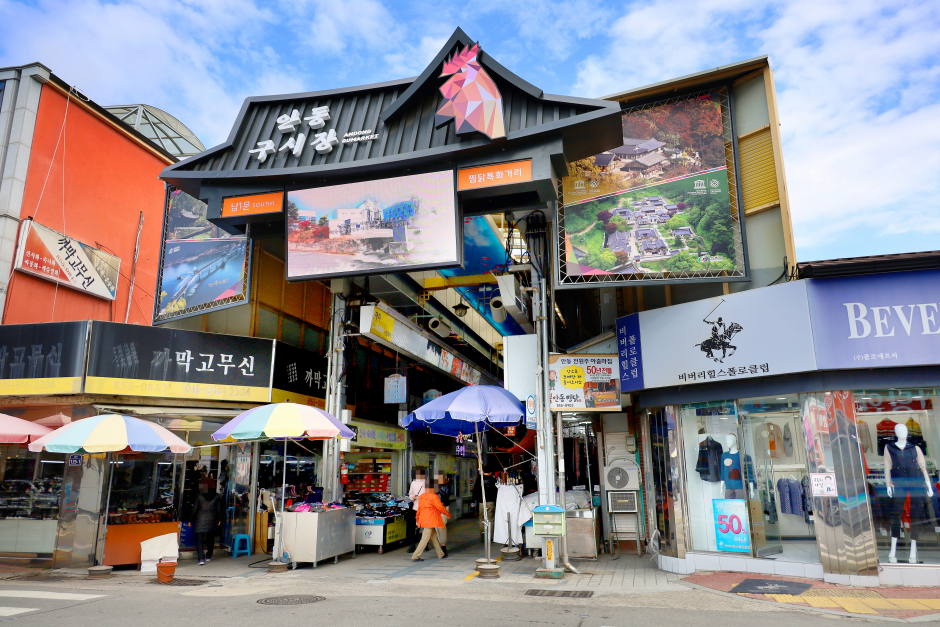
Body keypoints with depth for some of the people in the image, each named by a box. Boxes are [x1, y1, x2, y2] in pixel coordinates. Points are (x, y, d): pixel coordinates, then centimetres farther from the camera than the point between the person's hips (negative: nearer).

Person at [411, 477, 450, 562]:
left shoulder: (422, 496, 8)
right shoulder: (433, 496, -15)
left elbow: (419, 508, 16)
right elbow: (441, 507, -10)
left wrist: (418, 518, 27)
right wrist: (448, 514, 5)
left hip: (423, 520, 9)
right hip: (430, 521, -9)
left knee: (434, 538, 16)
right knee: (425, 539, -5)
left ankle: (441, 554, 24)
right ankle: (415, 556, -4)